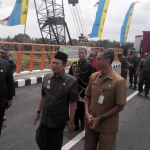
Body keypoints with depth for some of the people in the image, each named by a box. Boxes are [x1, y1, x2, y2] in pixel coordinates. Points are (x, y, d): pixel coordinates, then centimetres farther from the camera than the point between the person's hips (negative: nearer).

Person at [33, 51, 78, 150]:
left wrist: (71, 121, -9)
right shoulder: (46, 77, -2)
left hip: (59, 120, -3)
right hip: (45, 118, 4)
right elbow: (43, 96, 8)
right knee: (41, 142, 16)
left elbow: (73, 103, -11)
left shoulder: (71, 81, -15)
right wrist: (38, 112, 11)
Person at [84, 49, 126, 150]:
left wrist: (100, 119, -14)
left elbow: (120, 106, -14)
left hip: (107, 126, -4)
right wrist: (87, 113, -7)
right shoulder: (93, 76, 0)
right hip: (91, 122, 5)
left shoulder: (119, 81, -17)